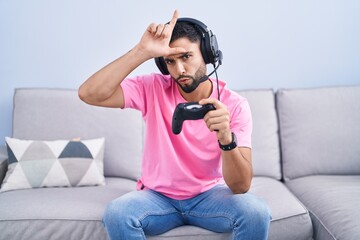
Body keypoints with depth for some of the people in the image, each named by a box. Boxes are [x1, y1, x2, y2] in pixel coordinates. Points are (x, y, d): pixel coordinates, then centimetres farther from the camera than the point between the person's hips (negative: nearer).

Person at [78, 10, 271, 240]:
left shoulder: (234, 104, -15)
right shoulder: (153, 89, -12)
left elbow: (241, 186, -22)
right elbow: (89, 94, -27)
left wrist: (226, 137, -42)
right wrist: (142, 51, -32)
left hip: (209, 194, 0)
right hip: (158, 196, 0)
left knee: (257, 213, -29)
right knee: (116, 213, -30)